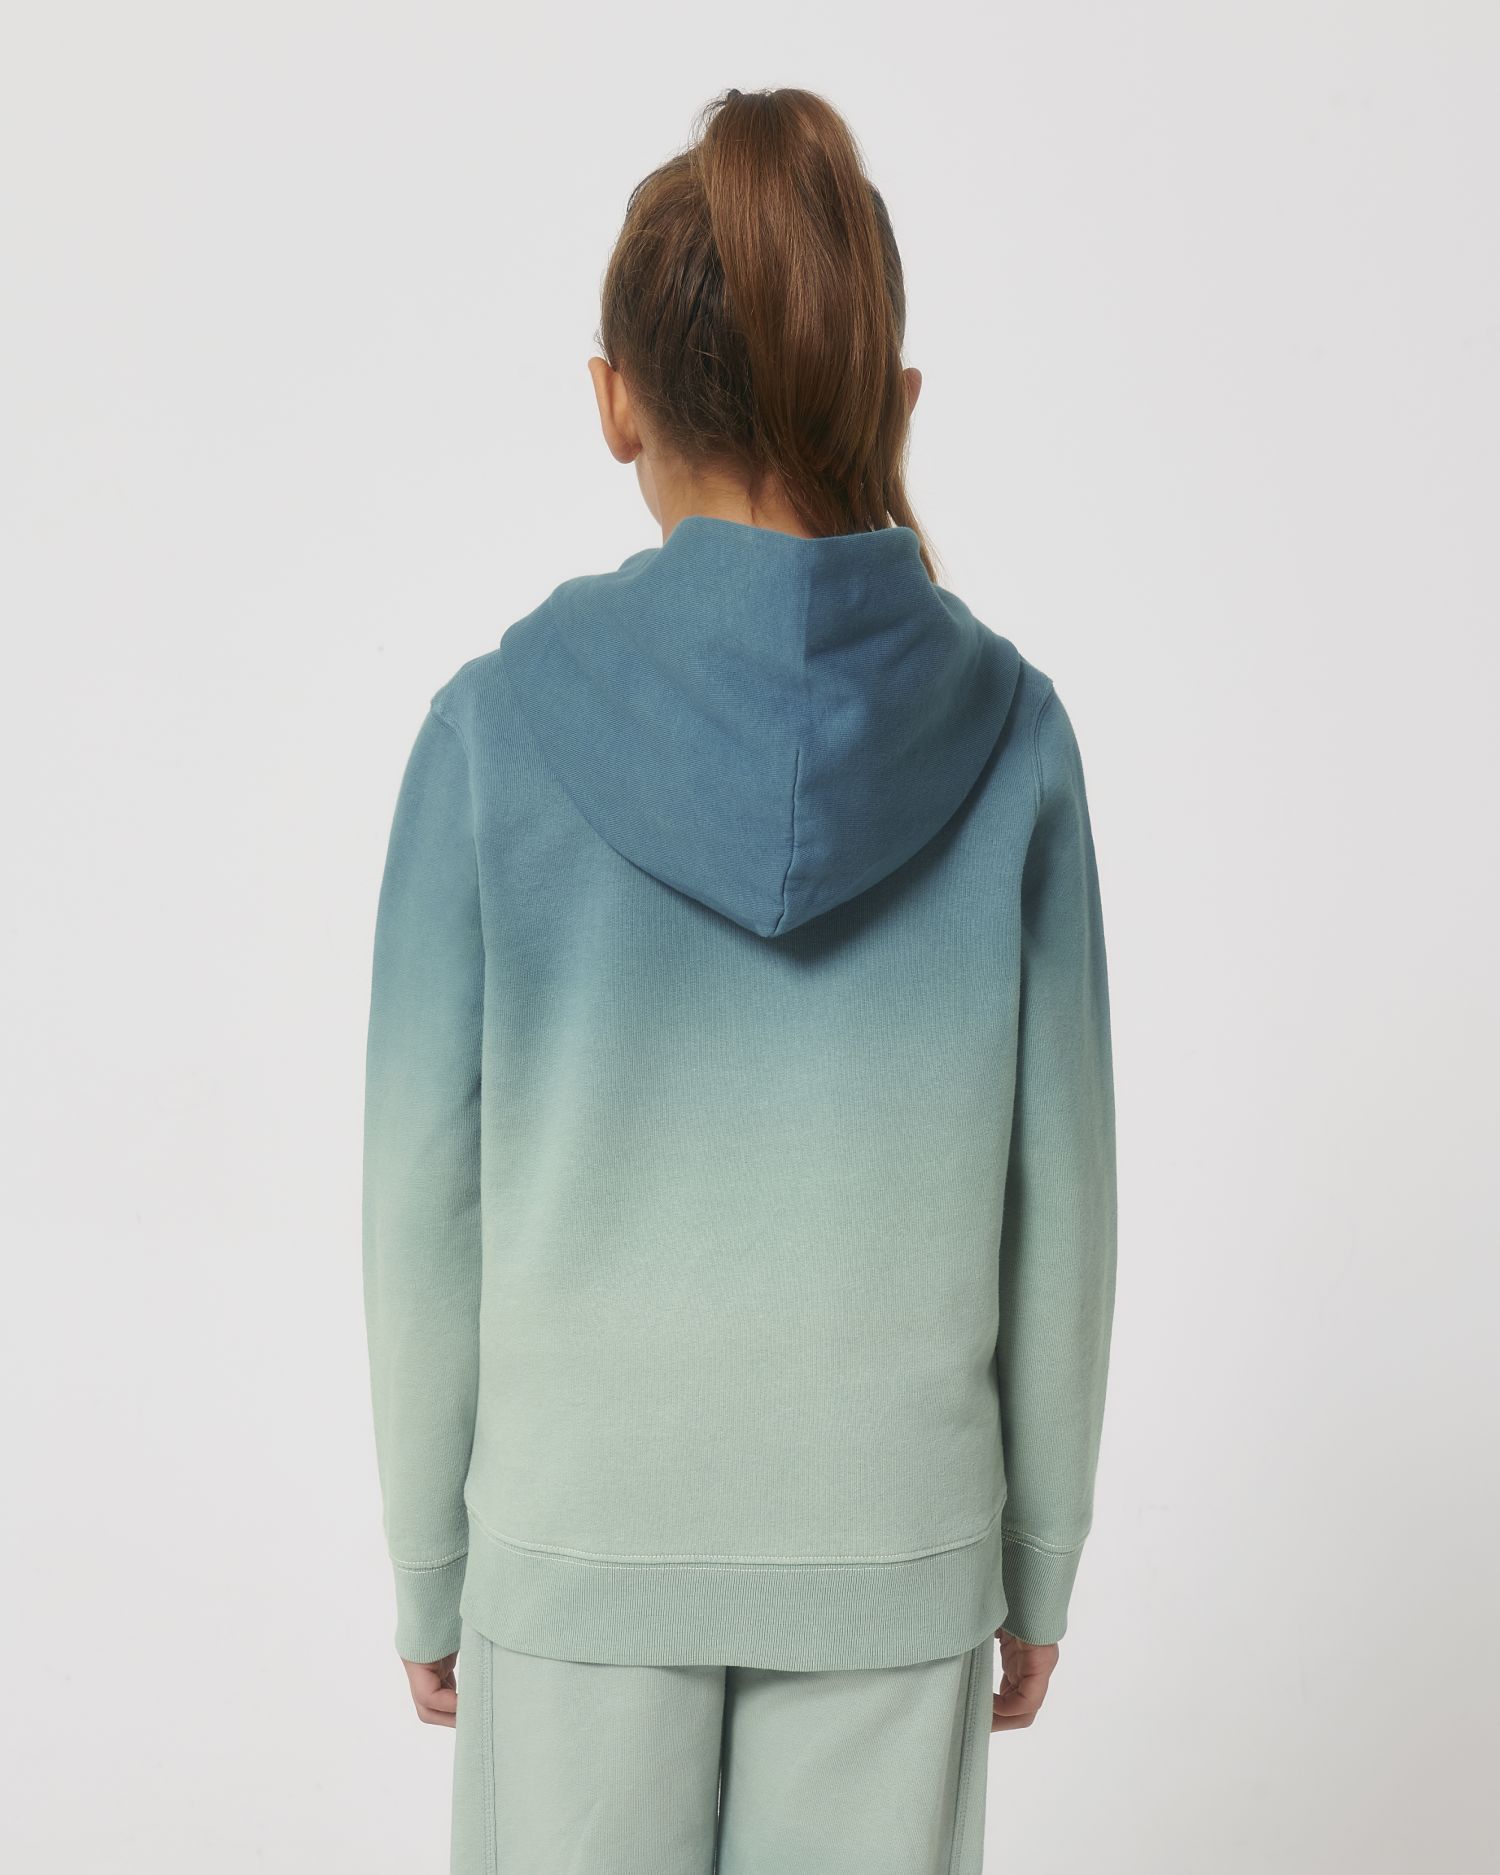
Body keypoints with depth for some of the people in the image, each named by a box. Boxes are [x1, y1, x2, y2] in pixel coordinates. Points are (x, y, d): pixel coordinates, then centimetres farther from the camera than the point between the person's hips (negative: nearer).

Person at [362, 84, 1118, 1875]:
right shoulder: (1006, 730, -12)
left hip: (585, 1525, -1)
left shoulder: (496, 727, -16)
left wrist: (428, 1563, 5)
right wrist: (1040, 1553, 8)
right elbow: (1052, 1189, -6)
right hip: (890, 1533, 1)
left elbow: (430, 1195, -11)